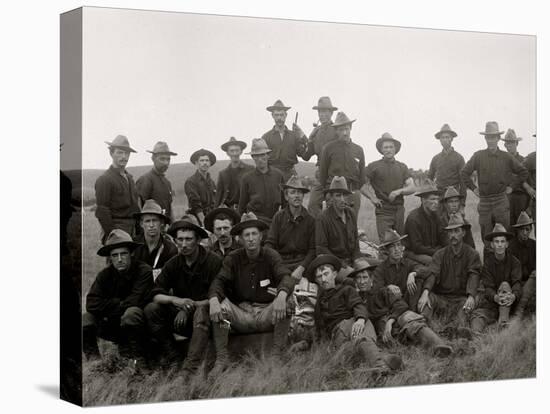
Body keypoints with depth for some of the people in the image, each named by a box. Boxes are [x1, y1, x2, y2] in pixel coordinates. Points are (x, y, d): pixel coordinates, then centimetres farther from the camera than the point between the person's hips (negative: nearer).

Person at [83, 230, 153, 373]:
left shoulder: (144, 271, -14)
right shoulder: (105, 275, 0)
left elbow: (135, 301, -23)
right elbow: (91, 304, -11)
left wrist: (110, 306, -11)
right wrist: (120, 304, -17)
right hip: (113, 326, 4)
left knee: (132, 312, -36)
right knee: (85, 319, -17)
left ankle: (137, 358, -22)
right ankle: (93, 360, -4)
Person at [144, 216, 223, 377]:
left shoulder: (213, 261, -12)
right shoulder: (173, 264, 3)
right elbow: (155, 295, -4)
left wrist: (189, 307, -23)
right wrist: (175, 300, -25)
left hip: (205, 311, -5)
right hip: (180, 316, 5)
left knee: (201, 312, -38)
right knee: (151, 309, -16)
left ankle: (191, 368, -45)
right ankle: (171, 358, -12)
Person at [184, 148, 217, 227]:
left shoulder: (212, 182, 16)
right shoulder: (190, 181, -3)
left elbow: (214, 205, 14)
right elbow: (196, 205, -10)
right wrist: (204, 222, -16)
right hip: (197, 219, -5)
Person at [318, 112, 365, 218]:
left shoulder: (358, 150, 12)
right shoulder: (329, 148, 3)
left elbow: (362, 177, 16)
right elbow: (322, 173, 6)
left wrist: (355, 191, 12)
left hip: (353, 193, 3)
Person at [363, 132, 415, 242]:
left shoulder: (402, 167, 13)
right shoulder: (374, 166, 4)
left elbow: (412, 188, 8)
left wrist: (399, 191, -9)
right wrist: (372, 198, -4)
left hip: (399, 210, 3)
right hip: (383, 211, -3)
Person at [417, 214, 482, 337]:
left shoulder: (472, 254, 7)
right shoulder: (440, 254, 11)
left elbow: (473, 276, -9)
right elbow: (432, 273, -6)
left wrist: (471, 296, -30)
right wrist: (425, 292, -28)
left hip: (461, 298, -2)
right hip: (441, 297, 2)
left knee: (468, 306, -35)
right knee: (426, 300, -29)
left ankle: (461, 328, -59)